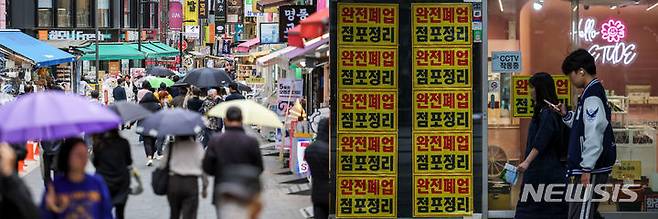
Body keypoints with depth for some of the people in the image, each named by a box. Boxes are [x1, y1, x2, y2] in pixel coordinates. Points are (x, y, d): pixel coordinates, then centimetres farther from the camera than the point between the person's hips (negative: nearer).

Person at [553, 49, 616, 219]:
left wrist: (586, 170, -22)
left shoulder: (592, 96, -16)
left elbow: (594, 135, -22)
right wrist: (566, 115, 11)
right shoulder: (595, 92, 15)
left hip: (591, 169, -11)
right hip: (591, 167, 11)